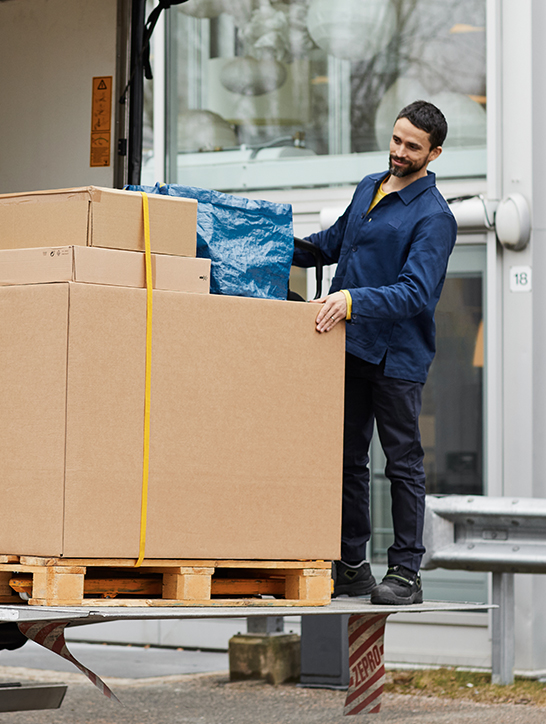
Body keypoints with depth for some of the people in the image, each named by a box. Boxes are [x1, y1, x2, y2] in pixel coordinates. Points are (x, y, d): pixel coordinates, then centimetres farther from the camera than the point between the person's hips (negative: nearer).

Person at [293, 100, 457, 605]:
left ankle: (406, 573, 5)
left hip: (397, 355, -7)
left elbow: (417, 292, -23)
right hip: (349, 347, 7)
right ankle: (351, 566, 17)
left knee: (403, 463, 0)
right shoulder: (369, 188, 12)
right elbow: (336, 240, 30)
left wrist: (354, 300, -34)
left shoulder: (434, 217, -12)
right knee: (347, 459, 9)